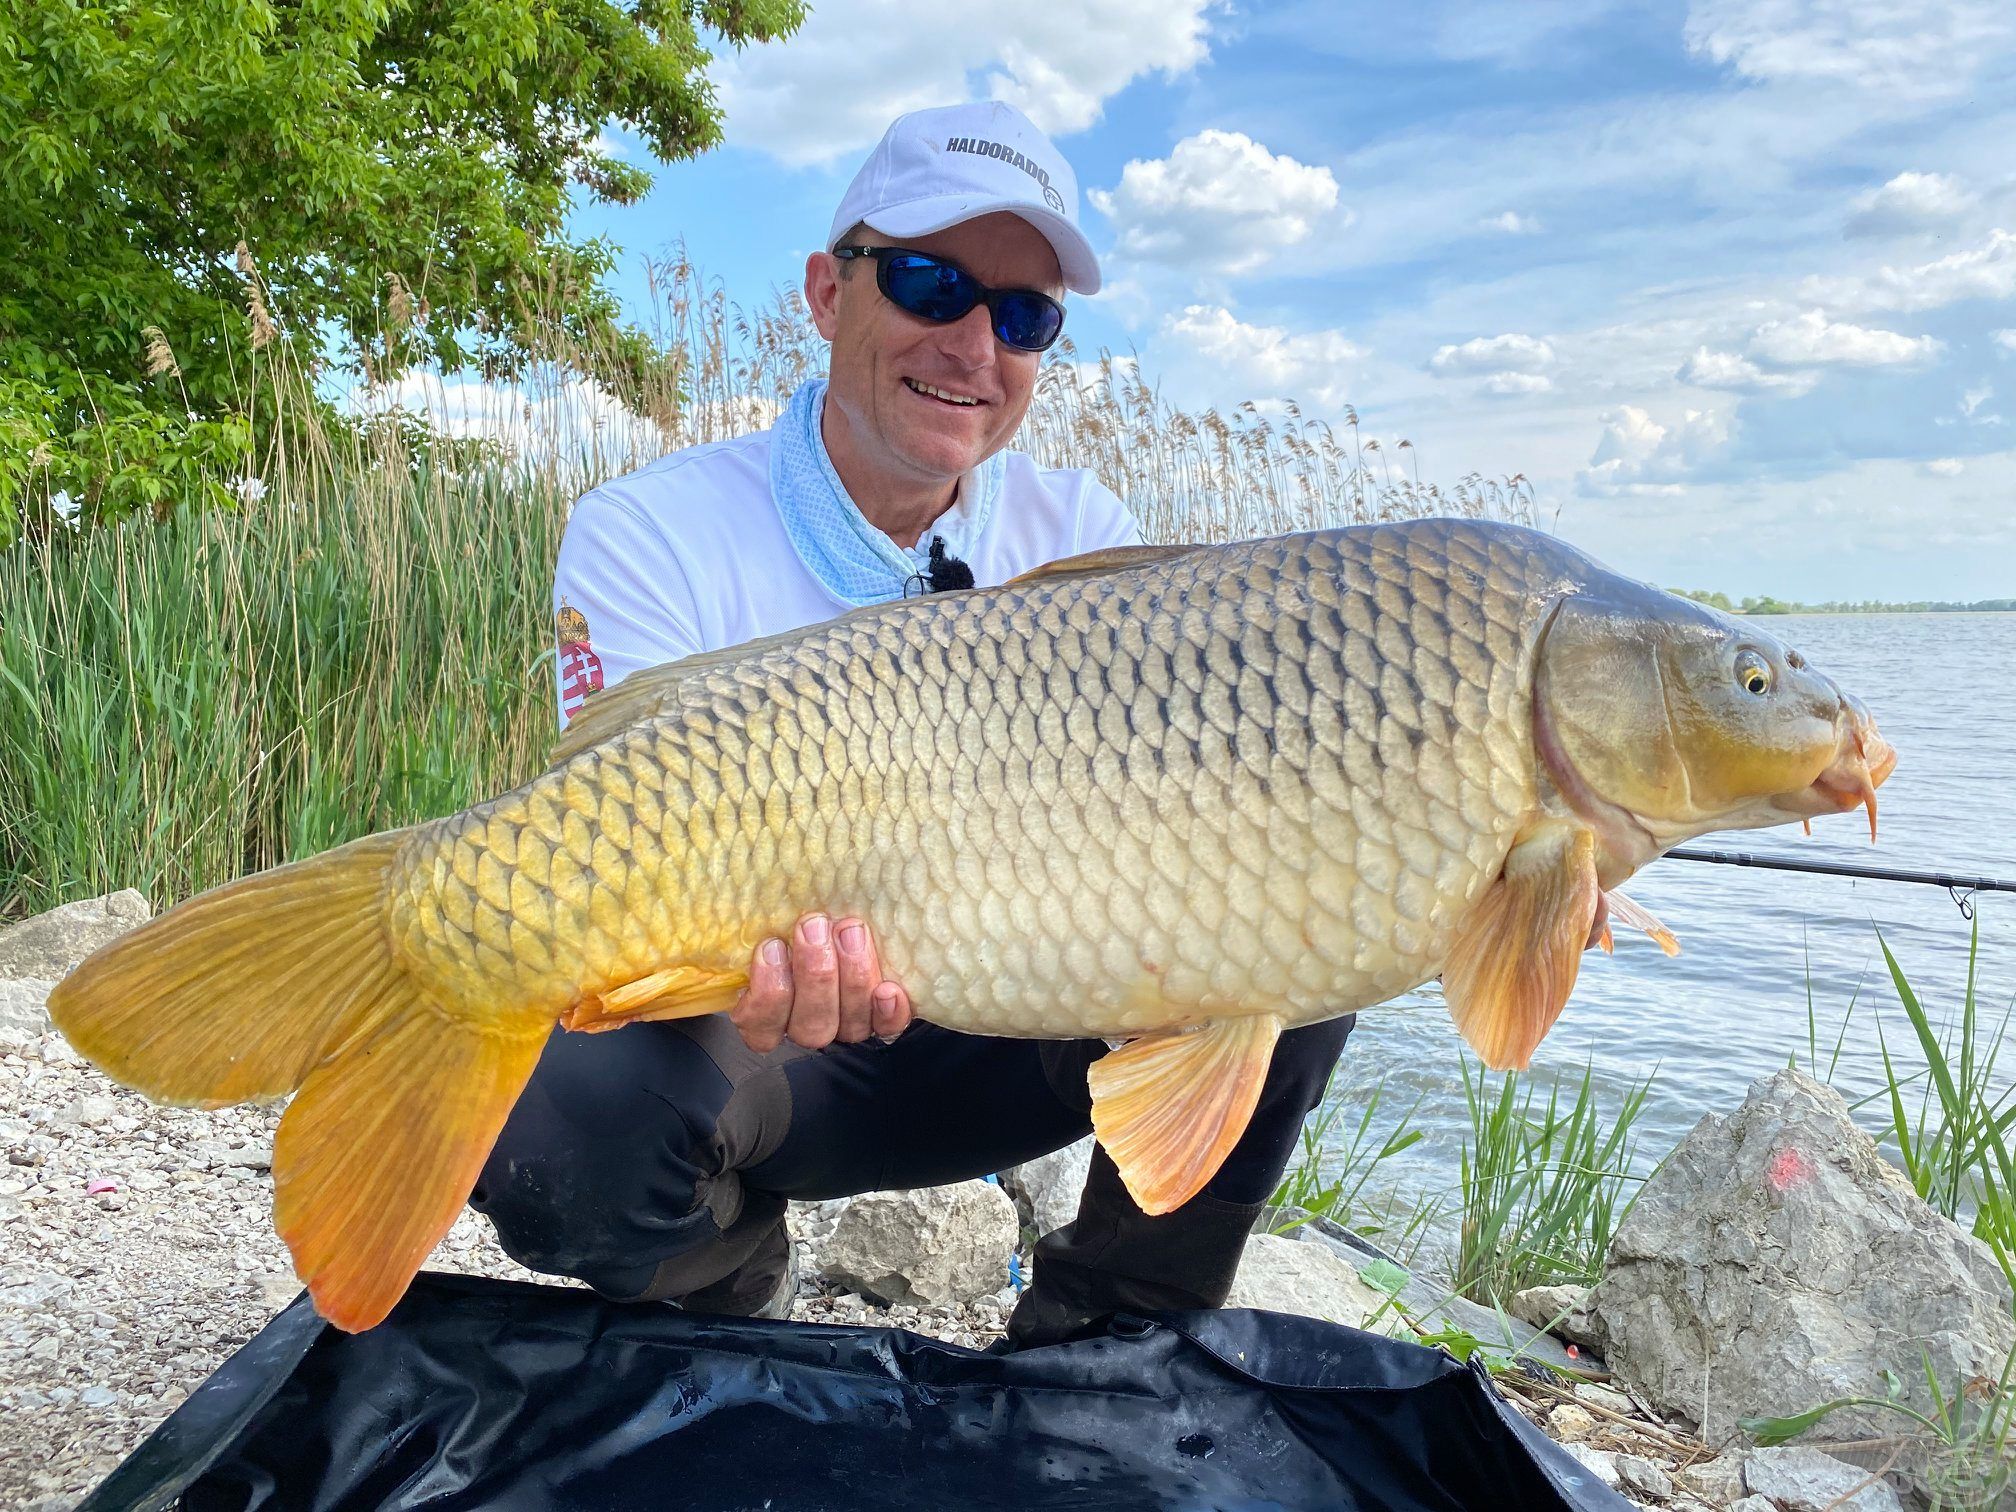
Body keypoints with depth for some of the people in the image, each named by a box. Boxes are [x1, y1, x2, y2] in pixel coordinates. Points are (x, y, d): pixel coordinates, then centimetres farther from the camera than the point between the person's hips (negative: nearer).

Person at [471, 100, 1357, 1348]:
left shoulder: (1081, 534, -1)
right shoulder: (647, 536, -14)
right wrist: (742, 952, -48)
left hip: (998, 1022, 4)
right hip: (758, 1046, -3)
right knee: (560, 1095, -35)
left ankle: (1104, 1343, 5)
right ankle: (735, 1316, 3)